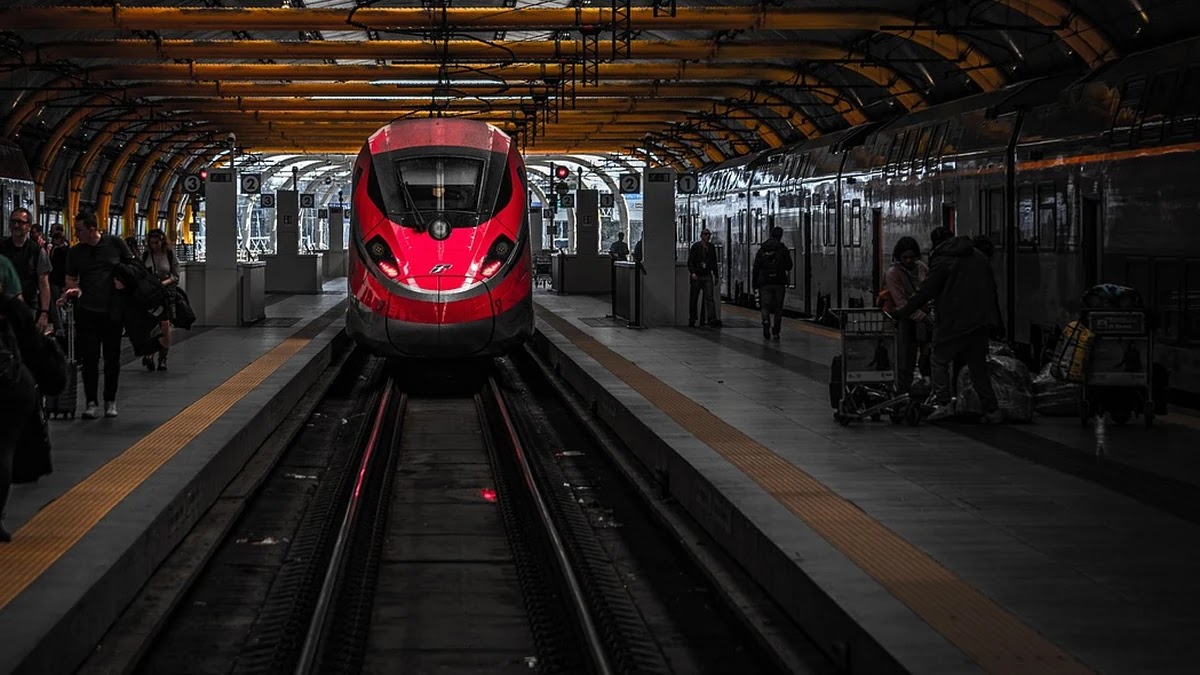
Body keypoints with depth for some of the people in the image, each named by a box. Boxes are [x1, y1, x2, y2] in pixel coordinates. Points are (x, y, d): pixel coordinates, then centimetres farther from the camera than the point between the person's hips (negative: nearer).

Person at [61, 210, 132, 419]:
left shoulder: (115, 243, 0)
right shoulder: (75, 252, 6)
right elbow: (71, 278, 11)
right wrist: (72, 289, -10)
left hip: (113, 310, -1)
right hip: (87, 310, 1)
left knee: (112, 357, 7)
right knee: (89, 357, -3)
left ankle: (110, 401, 17)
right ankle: (91, 402, 1)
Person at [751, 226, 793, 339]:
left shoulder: (761, 250, 4)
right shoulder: (783, 249, -2)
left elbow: (755, 268, 3)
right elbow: (789, 266, -2)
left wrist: (755, 283, 8)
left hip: (765, 283, 0)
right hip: (779, 282, 0)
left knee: (765, 306, 3)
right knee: (778, 307, 9)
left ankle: (766, 322, -26)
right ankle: (776, 332, 10)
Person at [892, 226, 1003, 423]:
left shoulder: (942, 261, -6)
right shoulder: (978, 256, 15)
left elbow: (925, 292, -6)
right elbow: (992, 287, 19)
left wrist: (902, 312, 2)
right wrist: (994, 317, 24)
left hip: (955, 322, -6)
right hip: (981, 320, 6)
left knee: (939, 359, 6)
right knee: (978, 365, 12)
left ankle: (944, 403, -7)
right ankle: (991, 409, 8)